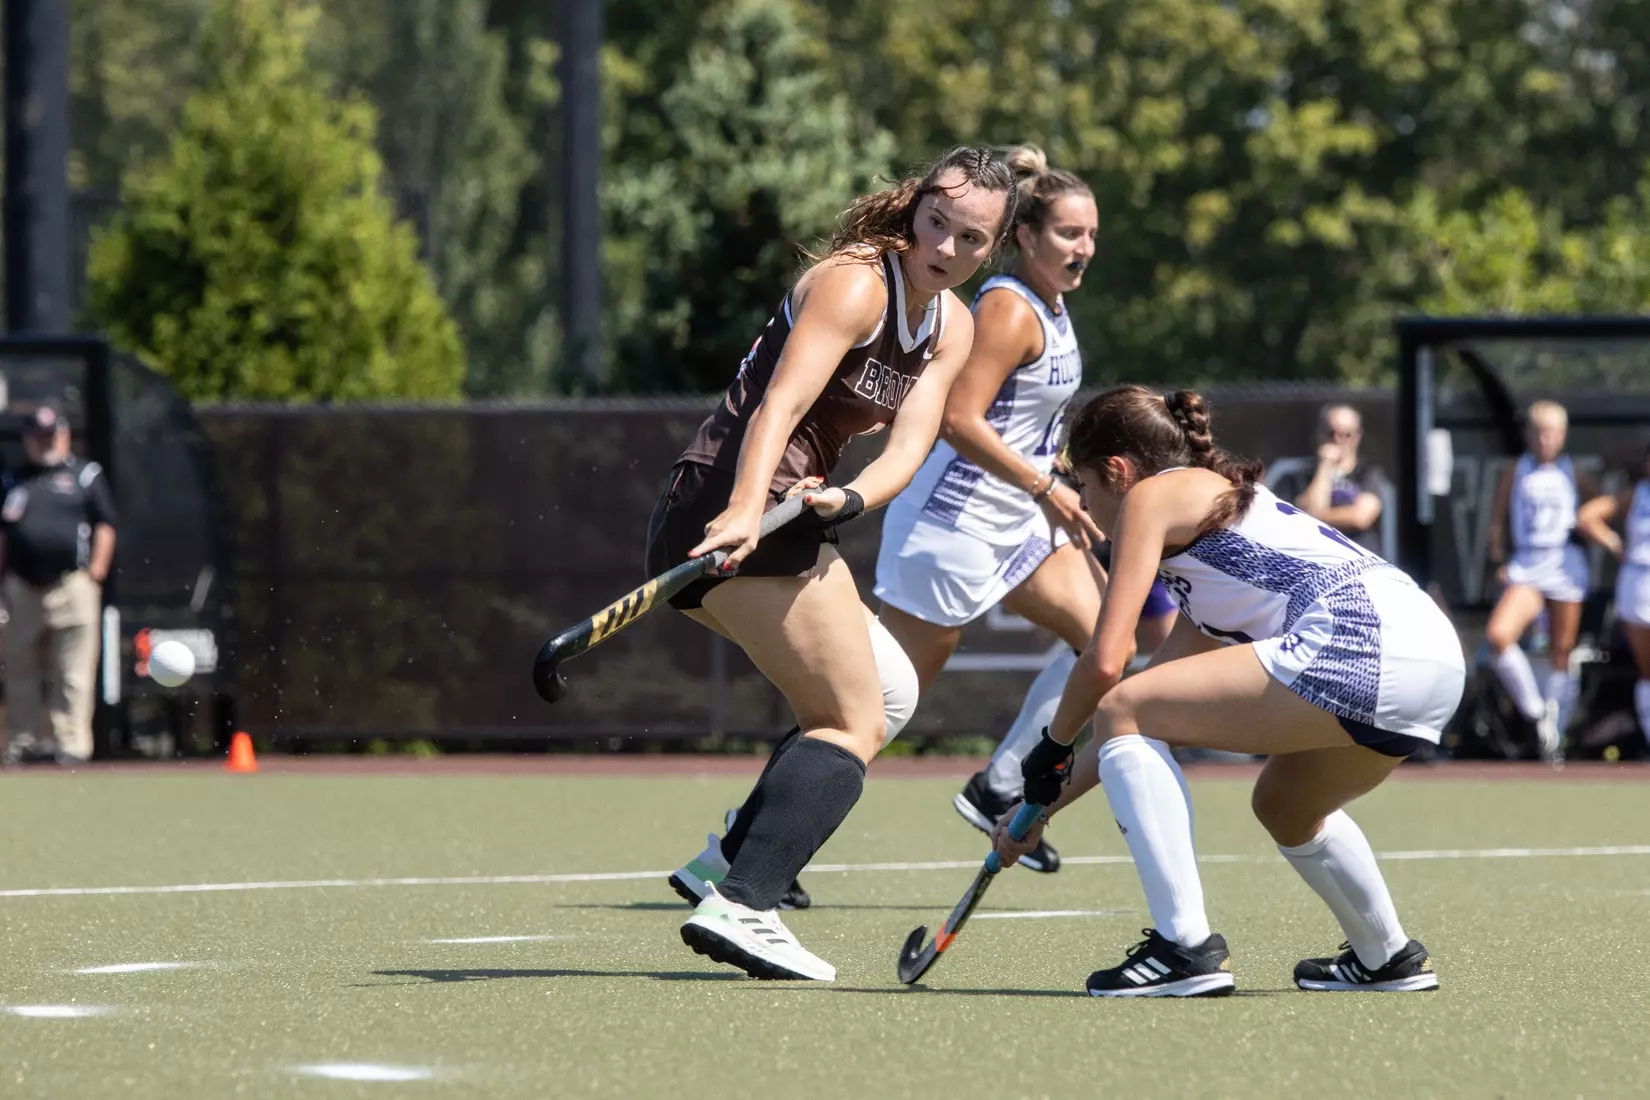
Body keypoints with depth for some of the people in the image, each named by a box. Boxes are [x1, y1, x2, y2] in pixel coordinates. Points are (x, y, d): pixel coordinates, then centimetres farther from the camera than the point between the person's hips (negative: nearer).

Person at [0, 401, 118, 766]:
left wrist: (96, 569, -5)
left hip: (72, 584, -3)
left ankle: (71, 743, -7)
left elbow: (104, 526, 6)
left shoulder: (86, 476, 9)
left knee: (73, 673, -7)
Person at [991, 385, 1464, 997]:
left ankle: (1187, 948, -11)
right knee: (1284, 807, 34)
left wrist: (1051, 749, 17)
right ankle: (1387, 960, 44)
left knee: (1122, 711, -5)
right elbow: (1150, 721, 35)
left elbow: (1105, 663, -1)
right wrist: (1044, 808, 36)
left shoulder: (1151, 495, 8)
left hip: (1358, 641, -10)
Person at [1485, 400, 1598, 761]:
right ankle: (1537, 714, -12)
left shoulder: (1573, 475, 9)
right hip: (1526, 567, -1)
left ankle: (1553, 737, 15)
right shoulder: (1515, 475, 7)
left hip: (1567, 566, 1)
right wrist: (1499, 561, -2)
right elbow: (1497, 521, 7)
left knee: (1561, 655, 3)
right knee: (1498, 635, -25)